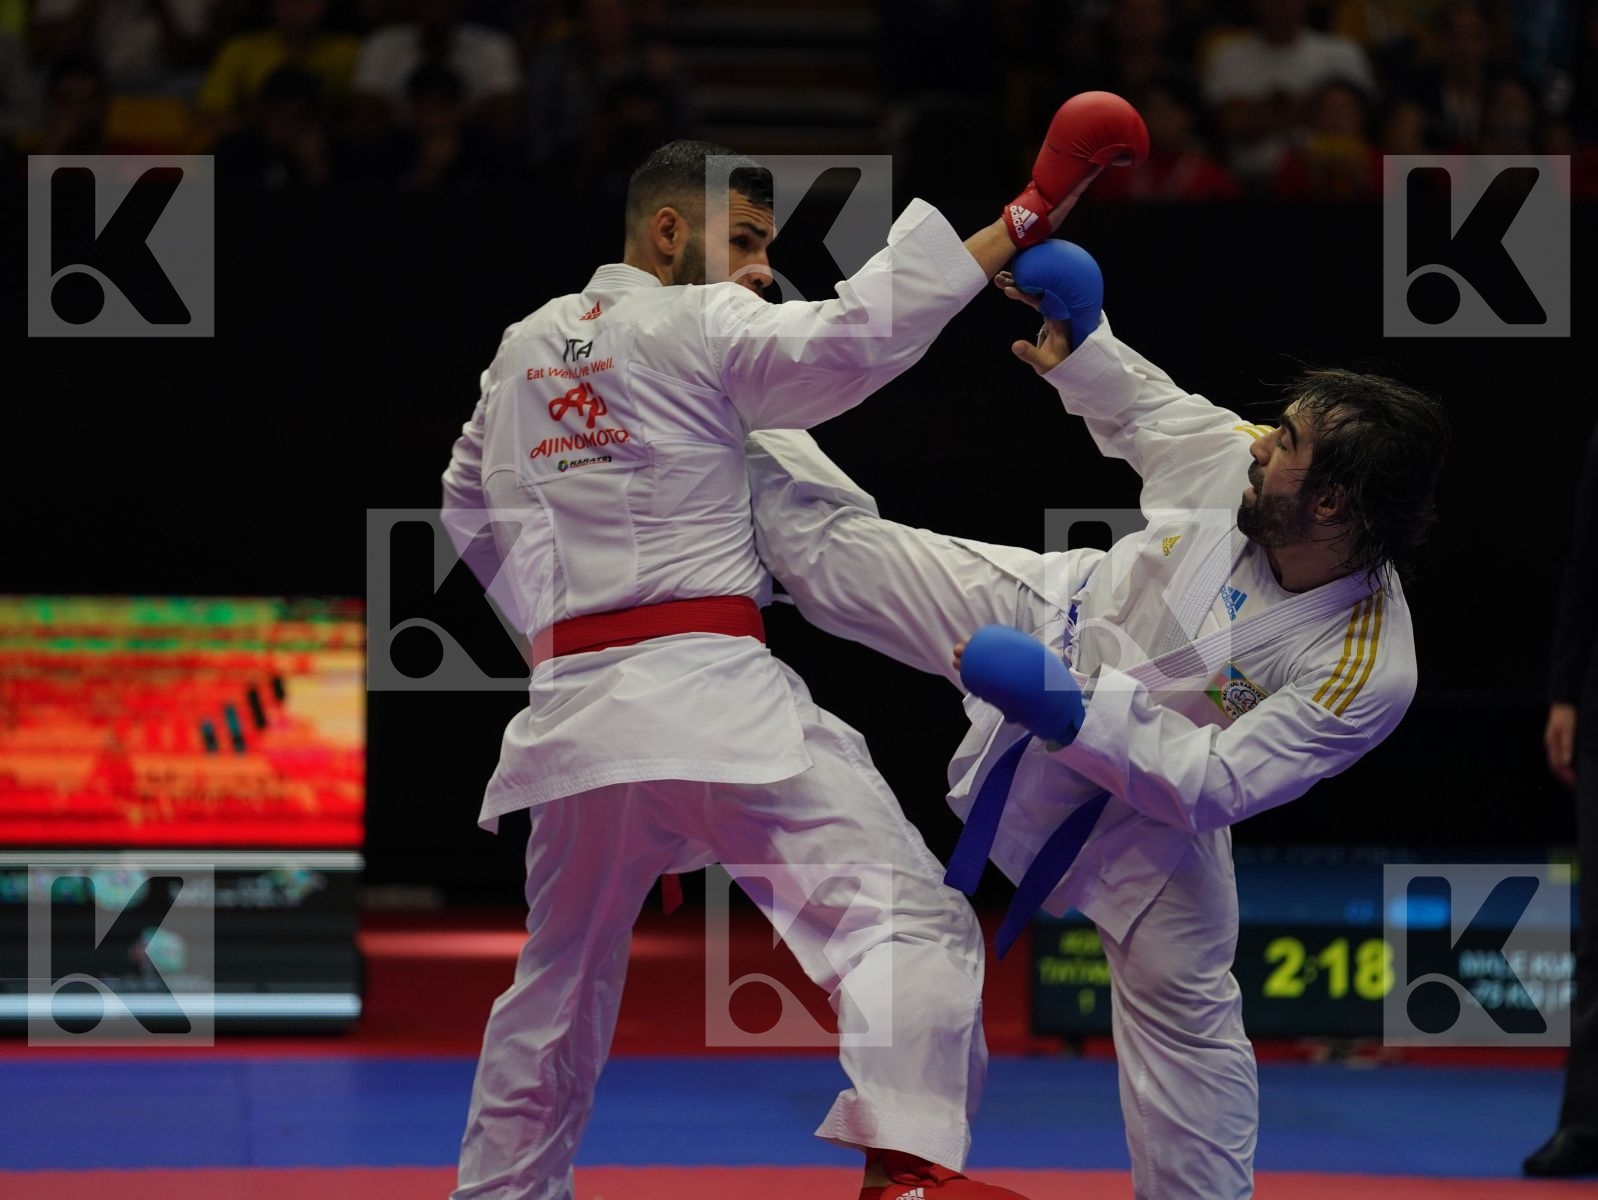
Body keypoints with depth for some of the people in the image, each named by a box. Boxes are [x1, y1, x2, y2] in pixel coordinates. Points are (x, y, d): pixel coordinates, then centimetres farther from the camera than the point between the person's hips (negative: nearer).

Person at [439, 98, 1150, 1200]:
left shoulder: (525, 348, 17)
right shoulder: (702, 326, -4)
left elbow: (477, 507, 27)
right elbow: (860, 333, -17)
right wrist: (1026, 219, -17)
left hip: (575, 698, 7)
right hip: (710, 693, -7)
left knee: (562, 978, 22)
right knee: (902, 912, -14)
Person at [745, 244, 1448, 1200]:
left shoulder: (1368, 672, -37)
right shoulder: (1234, 464, -25)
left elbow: (1210, 783, -34)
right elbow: (1149, 409, 0)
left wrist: (1073, 704, -39)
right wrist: (1080, 351, -16)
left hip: (1148, 800, -3)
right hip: (1052, 615, 3)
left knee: (1186, 1011, 1)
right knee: (830, 548, 7)